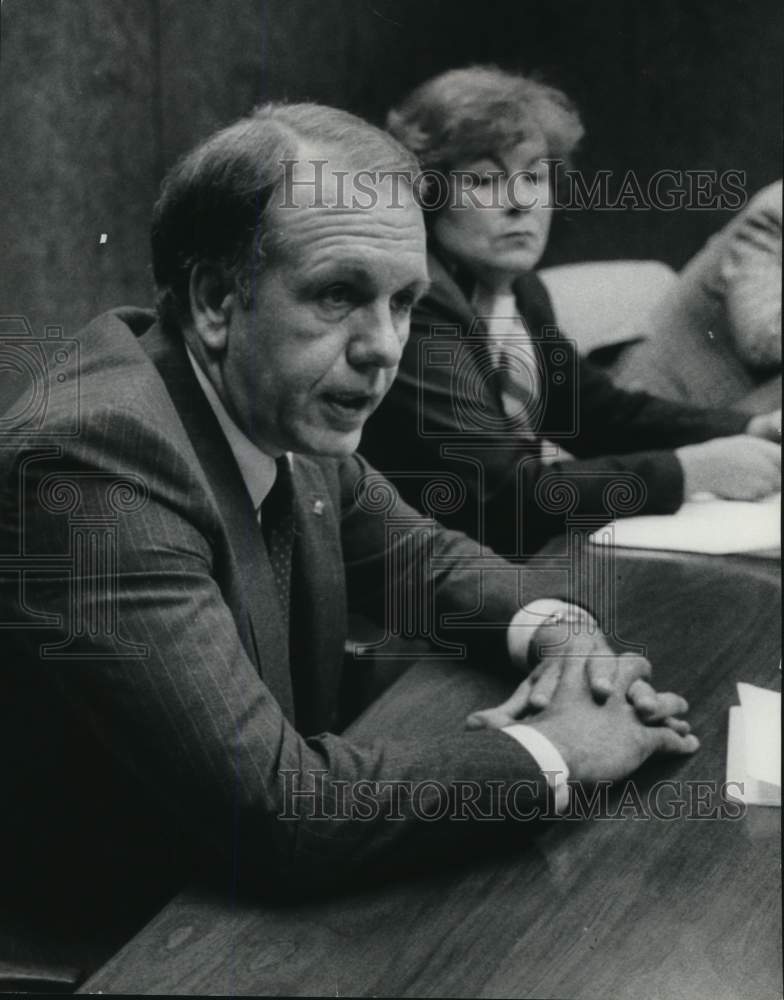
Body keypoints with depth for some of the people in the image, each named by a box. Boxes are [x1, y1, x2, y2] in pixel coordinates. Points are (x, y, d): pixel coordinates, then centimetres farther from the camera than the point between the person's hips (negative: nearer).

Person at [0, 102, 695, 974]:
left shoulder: (280, 407, -4)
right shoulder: (94, 457, -28)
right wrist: (551, 748, -20)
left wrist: (551, 630, -7)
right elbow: (274, 810, -32)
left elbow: (416, 555, 14)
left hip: (260, 893, 7)